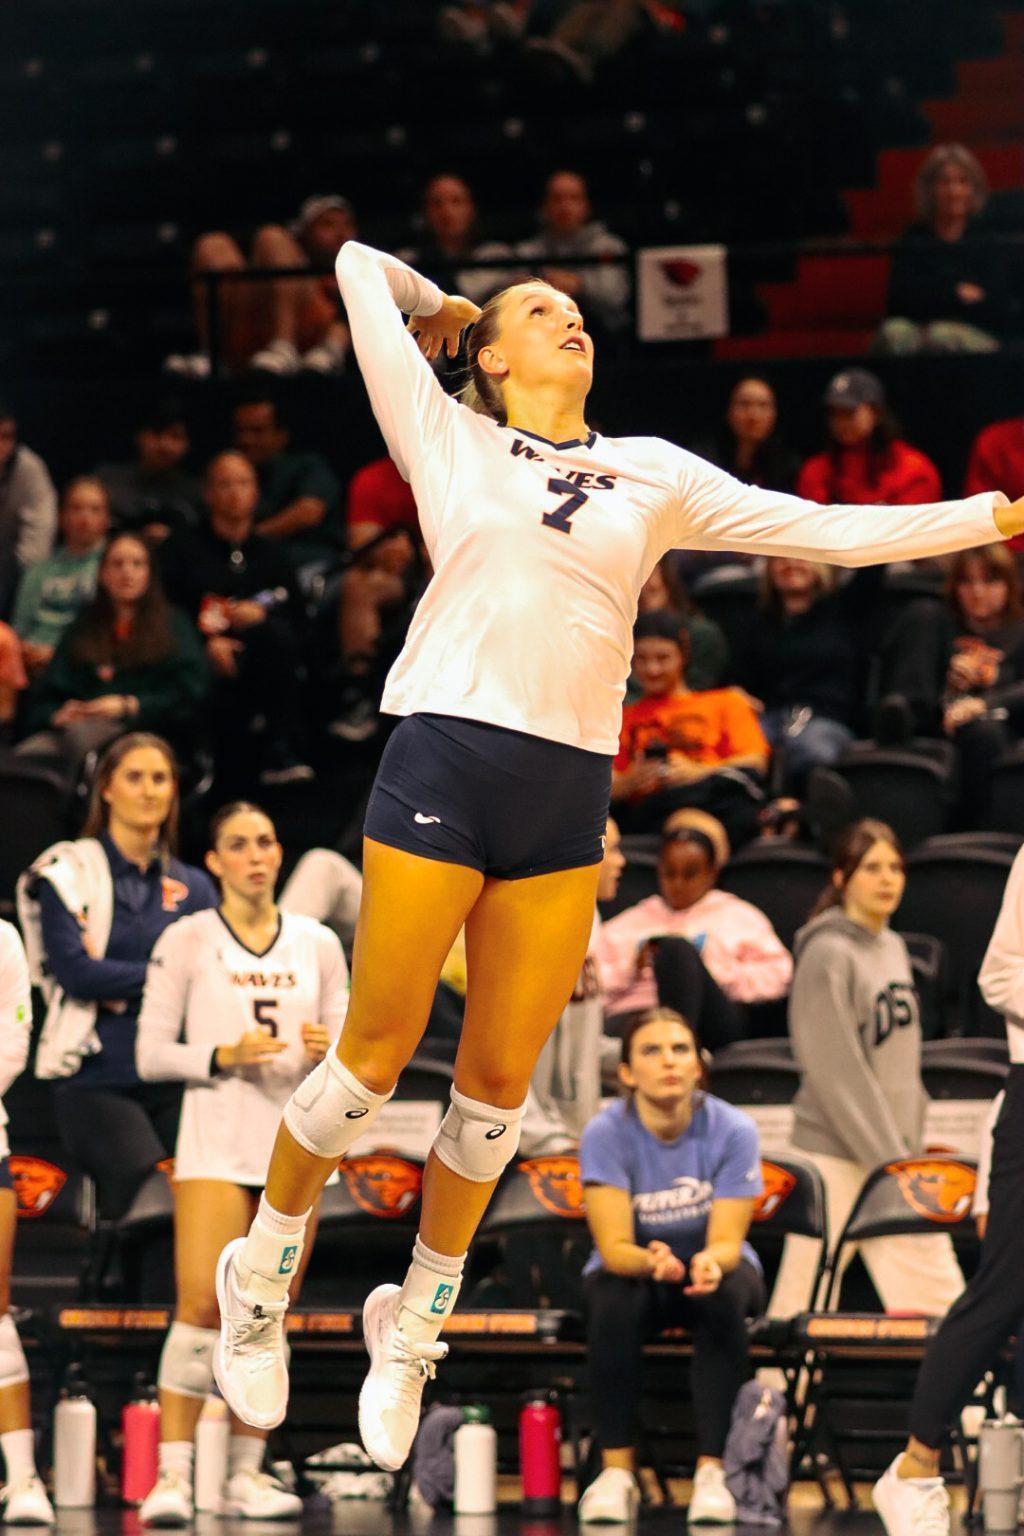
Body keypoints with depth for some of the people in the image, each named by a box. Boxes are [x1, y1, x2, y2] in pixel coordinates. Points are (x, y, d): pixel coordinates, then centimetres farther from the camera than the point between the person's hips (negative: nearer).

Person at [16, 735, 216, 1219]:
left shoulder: (192, 887, 16)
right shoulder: (67, 874, 5)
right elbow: (76, 973, -8)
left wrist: (121, 989, -9)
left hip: (174, 1083, 4)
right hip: (96, 1082, -4)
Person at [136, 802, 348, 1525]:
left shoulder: (318, 944, 10)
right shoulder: (186, 941, 1)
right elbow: (151, 1055, -1)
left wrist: (332, 1052, -10)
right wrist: (225, 1056, -16)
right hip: (216, 1145, -3)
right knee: (202, 1305, -15)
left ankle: (247, 1475, 10)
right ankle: (173, 1475, -13)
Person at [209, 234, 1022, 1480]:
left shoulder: (654, 476, 16)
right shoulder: (447, 440, 9)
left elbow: (830, 530, 14)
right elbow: (361, 269, 11)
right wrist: (439, 307, 29)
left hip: (568, 799, 3)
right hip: (444, 765, -3)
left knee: (496, 1083, 5)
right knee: (374, 1059, -2)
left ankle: (415, 1323, 22)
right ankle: (261, 1271, 19)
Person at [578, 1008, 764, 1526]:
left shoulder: (732, 1130, -19)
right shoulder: (607, 1133, -20)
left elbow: (727, 1240, -21)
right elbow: (614, 1246, -26)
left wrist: (711, 1262, -46)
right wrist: (651, 1261, -50)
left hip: (712, 1263, 0)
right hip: (631, 1267, 0)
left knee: (726, 1299, -35)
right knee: (612, 1306, -35)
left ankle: (711, 1470, -30)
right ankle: (616, 1472, -25)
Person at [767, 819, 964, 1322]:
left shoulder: (892, 948, 13)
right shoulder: (827, 954, -11)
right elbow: (837, 1073, -15)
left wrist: (910, 1148, 9)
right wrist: (889, 1162, -16)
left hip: (895, 1152, 7)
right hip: (836, 1153, -7)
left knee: (939, 1299, 2)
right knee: (803, 1302, -2)